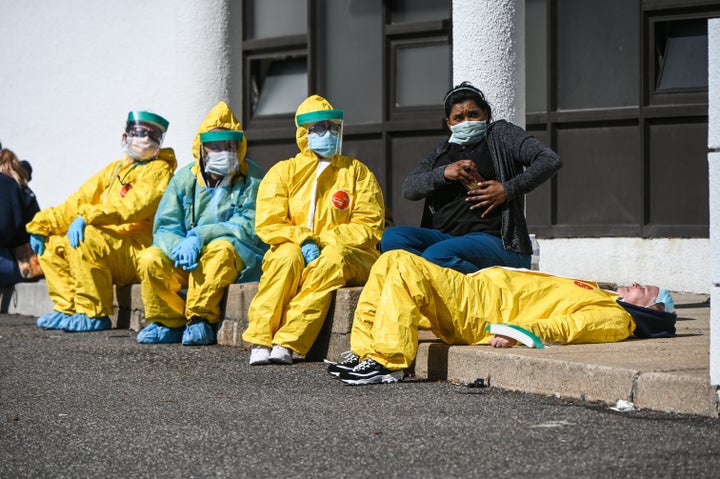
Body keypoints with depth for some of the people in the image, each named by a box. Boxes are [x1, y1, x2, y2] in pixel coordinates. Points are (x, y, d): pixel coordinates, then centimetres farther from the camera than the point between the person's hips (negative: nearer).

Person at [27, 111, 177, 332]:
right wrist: (42, 224, 5)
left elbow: (134, 205, -20)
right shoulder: (114, 170, 22)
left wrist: (87, 217, -29)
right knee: (52, 243, 1)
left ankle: (95, 315, -22)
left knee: (85, 237, -29)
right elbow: (77, 202, 18)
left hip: (139, 253, -8)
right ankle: (68, 309, -1)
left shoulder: (159, 170, -2)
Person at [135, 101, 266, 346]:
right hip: (188, 262, 3)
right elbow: (164, 227, 1)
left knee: (221, 247, -36)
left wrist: (199, 236, -26)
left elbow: (248, 227, -15)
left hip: (239, 259, -3)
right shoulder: (184, 177, 6)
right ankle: (168, 323, -7)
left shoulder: (251, 179, -4)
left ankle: (200, 318, -24)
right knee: (150, 259, -22)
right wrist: (180, 247, -24)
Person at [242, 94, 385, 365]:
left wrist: (321, 241, -11)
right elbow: (267, 225, 2)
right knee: (287, 256, -34)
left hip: (348, 254, 0)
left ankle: (287, 343, -44)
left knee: (333, 257, -35)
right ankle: (260, 341, -41)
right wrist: (302, 240, -17)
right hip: (292, 250, 1)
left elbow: (370, 227, 1)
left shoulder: (357, 172, 10)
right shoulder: (283, 172, 11)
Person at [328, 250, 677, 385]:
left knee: (405, 267, -24)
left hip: (479, 307, -10)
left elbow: (568, 326, -24)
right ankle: (364, 352, 1)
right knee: (391, 261, 5)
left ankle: (387, 362, -21)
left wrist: (521, 332, -39)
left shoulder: (614, 319, -8)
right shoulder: (603, 299, 20)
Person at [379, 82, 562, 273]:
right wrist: (444, 173, -8)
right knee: (392, 237, -22)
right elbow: (408, 188, 12)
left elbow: (550, 161, -2)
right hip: (445, 235, 7)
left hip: (494, 240, -7)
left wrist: (507, 190, -12)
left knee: (435, 255, -35)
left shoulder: (500, 133, 10)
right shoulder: (442, 153, 24)